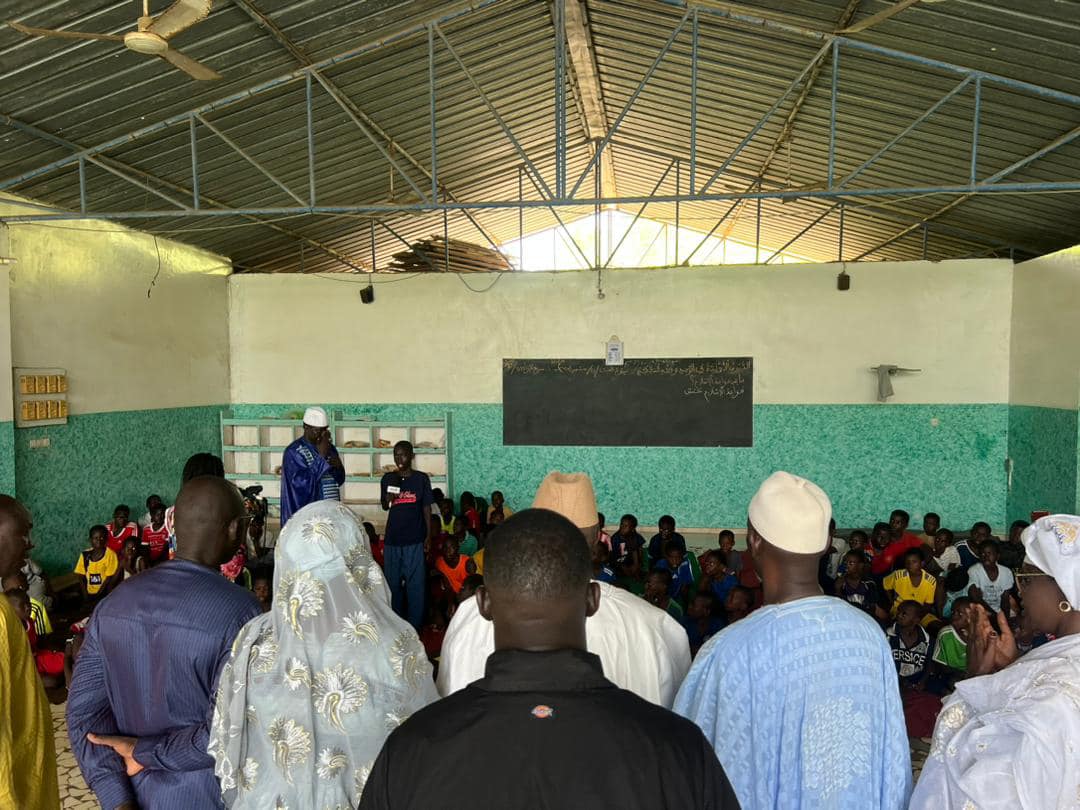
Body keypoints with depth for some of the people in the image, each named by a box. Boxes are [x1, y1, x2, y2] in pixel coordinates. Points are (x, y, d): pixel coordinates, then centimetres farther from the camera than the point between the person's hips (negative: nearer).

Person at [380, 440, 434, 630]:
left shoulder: (421, 478, -1)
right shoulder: (388, 479, 4)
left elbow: (427, 508, 2)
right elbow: (384, 506, 13)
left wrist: (429, 536, -2)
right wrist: (387, 500, -10)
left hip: (415, 540, -2)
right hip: (392, 539, 2)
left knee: (415, 584, 1)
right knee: (393, 582, 10)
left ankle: (414, 626, 12)